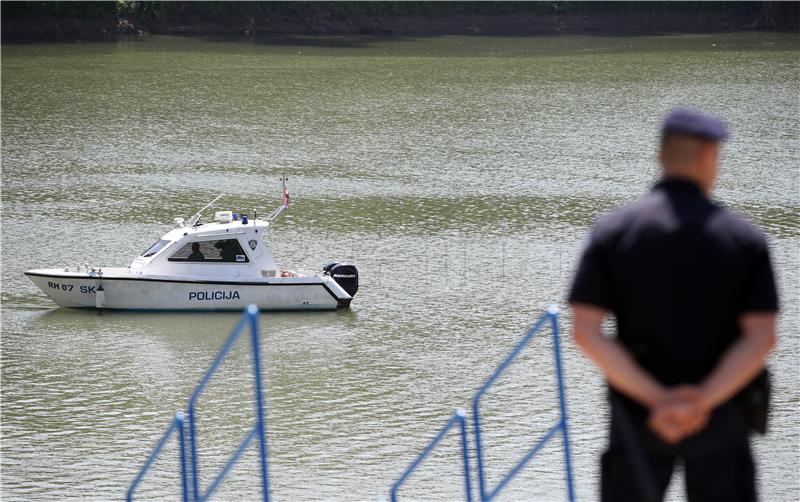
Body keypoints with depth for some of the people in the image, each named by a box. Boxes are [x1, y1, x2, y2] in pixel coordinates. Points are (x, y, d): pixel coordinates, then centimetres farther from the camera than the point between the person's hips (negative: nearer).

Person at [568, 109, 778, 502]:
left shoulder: (613, 231, -4)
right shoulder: (744, 237, -3)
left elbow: (584, 332, -13)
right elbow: (762, 337, -14)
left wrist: (656, 399, -15)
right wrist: (701, 403, -20)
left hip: (638, 413, 0)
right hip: (721, 418, 0)